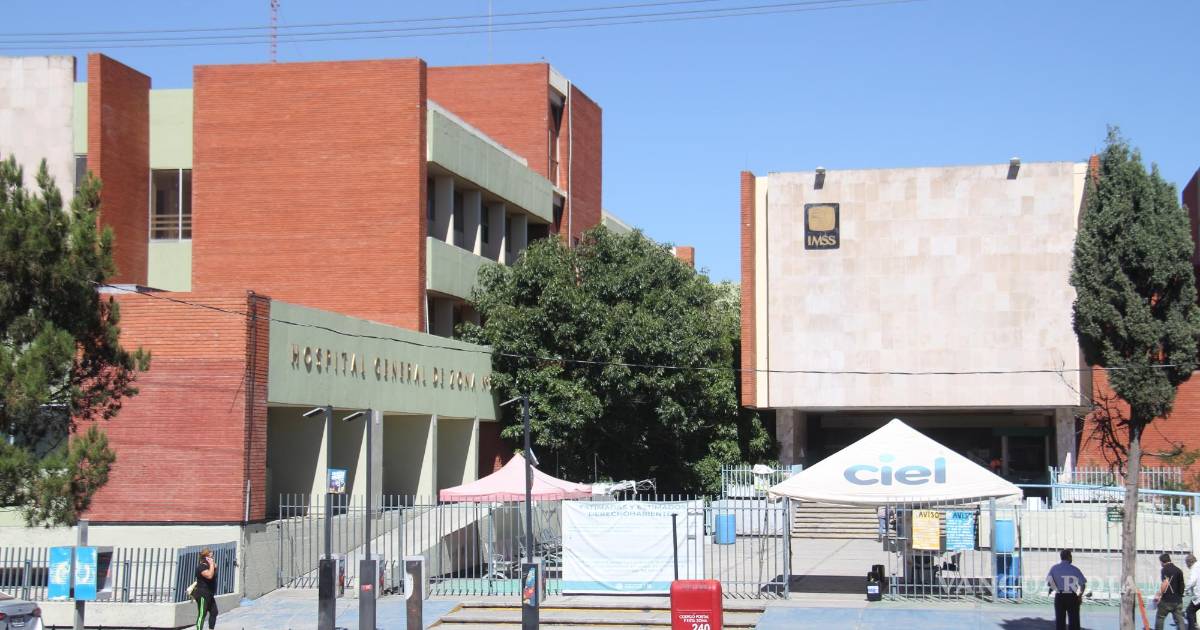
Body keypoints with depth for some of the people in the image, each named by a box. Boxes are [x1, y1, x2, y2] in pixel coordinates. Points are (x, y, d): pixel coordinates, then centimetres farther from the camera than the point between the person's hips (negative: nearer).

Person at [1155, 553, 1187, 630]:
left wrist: (1159, 595, -17)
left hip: (1167, 600, -6)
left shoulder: (1165, 569, -8)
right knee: (1179, 620, 4)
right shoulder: (1179, 570, 13)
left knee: (1159, 618, 8)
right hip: (1178, 600, 6)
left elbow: (1165, 583, -21)